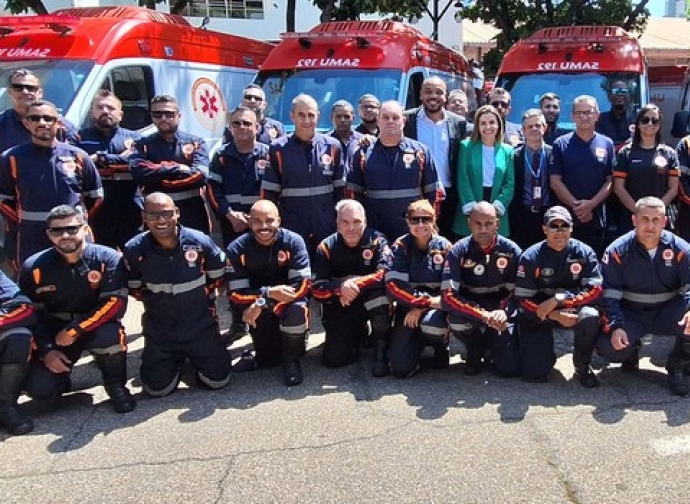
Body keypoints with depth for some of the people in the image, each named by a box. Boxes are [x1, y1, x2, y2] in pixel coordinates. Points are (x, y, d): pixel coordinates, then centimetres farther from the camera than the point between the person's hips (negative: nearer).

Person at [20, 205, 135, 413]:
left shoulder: (107, 258, -16)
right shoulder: (34, 267, -9)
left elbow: (116, 304, -22)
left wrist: (74, 330, -24)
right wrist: (46, 350, -12)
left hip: (96, 326, -2)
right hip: (54, 332, 2)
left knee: (110, 334, -36)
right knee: (40, 389, -16)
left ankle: (116, 386, -8)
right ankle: (62, 371, 22)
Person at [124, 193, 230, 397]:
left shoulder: (200, 241, -16)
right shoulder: (134, 249, -15)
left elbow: (218, 277, 1)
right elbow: (134, 289, 3)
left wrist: (198, 299, 6)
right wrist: (158, 302, 2)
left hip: (200, 325, 0)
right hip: (159, 330, 1)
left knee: (218, 380, 1)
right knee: (157, 388, 0)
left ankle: (195, 358, 32)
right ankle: (176, 362, 32)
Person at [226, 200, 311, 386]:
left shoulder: (293, 241, -16)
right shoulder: (236, 249, -13)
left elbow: (303, 285, -21)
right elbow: (236, 294, -15)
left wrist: (261, 302, -28)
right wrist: (269, 293, -32)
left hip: (289, 300, -1)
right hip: (258, 308, 1)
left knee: (297, 310, -35)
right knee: (267, 361, -9)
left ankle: (292, 360, -8)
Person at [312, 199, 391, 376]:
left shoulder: (377, 241, -12)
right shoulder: (326, 247, -7)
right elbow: (317, 289, -13)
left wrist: (356, 284, -30)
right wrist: (340, 287, -32)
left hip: (371, 301, -2)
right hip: (339, 308, 2)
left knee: (380, 288, -34)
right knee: (334, 359, -11)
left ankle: (381, 351, -15)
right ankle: (358, 334, 25)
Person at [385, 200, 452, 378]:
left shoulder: (444, 247, -5)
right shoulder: (401, 246, -5)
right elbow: (394, 286, -16)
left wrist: (421, 307, -19)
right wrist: (429, 300, -24)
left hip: (436, 306, 0)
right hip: (408, 308, 1)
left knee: (432, 326, -38)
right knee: (400, 367, -14)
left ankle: (442, 345, 2)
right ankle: (419, 342, 21)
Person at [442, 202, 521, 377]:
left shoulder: (511, 250, -11)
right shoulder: (458, 251, -15)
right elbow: (448, 297, -24)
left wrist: (503, 312, -32)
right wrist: (484, 315, -36)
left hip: (500, 314, 1)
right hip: (469, 310, 0)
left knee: (510, 368, -15)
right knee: (456, 320, -35)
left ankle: (493, 347, 22)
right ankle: (475, 352, 0)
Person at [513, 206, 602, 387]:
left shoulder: (584, 252, -8)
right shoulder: (530, 257, -11)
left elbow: (595, 290, -15)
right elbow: (523, 300, -12)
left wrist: (557, 300, -25)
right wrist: (555, 316, -26)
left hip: (573, 309, 1)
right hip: (538, 316, -1)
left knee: (590, 316, -35)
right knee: (534, 374, -14)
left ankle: (582, 366, -7)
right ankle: (545, 353, 25)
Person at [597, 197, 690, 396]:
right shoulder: (618, 250, -10)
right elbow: (609, 294, -11)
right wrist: (615, 327, -24)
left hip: (667, 313, 1)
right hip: (631, 314, -1)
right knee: (608, 347, -27)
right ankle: (631, 350, 14)